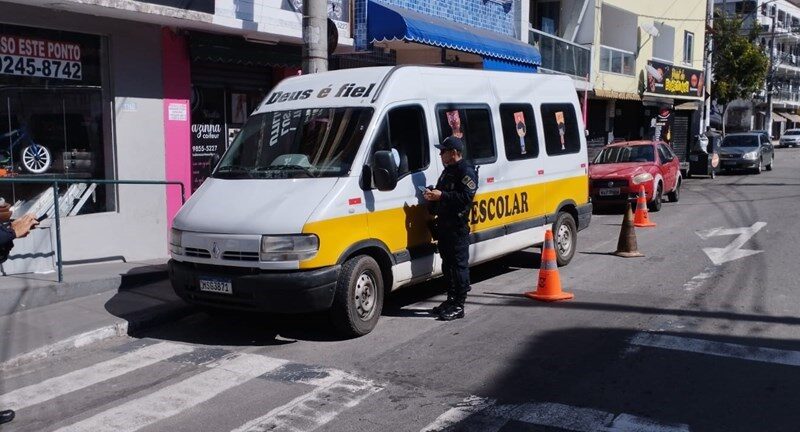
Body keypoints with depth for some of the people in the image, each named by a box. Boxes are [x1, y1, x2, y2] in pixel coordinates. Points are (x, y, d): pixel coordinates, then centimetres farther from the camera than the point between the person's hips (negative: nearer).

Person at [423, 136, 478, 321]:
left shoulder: (466, 171, -10)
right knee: (447, 264, 14)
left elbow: (466, 197, -21)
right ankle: (451, 299, 24)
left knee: (459, 264, -6)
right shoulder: (448, 171, 21)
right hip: (444, 223, 10)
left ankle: (458, 306, -3)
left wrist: (442, 195, -22)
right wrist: (433, 195, 8)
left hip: (458, 225, -10)